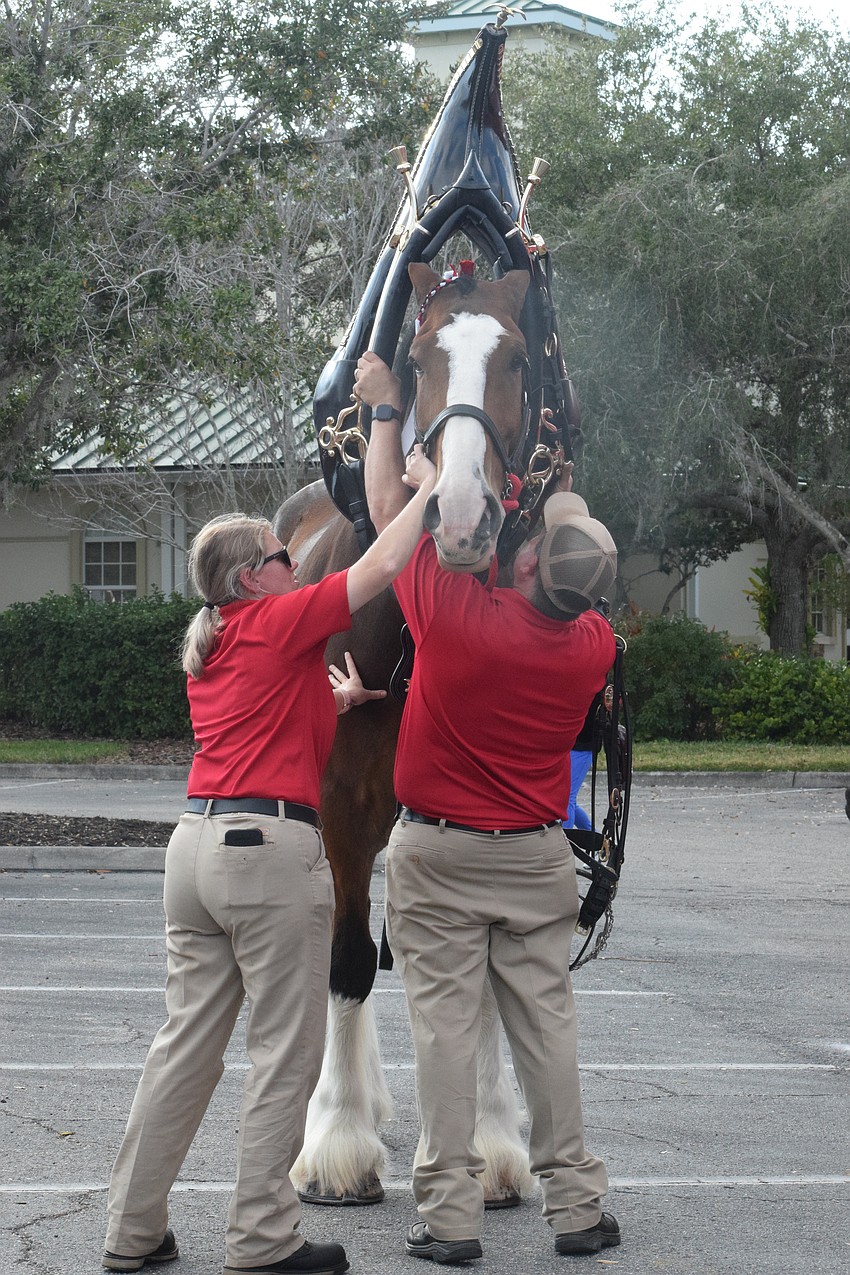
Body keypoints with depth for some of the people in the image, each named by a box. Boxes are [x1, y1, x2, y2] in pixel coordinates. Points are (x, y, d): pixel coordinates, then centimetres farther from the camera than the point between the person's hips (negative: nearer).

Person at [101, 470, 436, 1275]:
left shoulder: (207, 650, 19)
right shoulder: (281, 621, -4)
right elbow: (382, 566, 1)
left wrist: (335, 701, 24)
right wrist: (427, 489, 12)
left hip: (197, 840, 8)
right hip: (271, 846, -8)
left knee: (186, 1042, 12)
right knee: (285, 1054, 0)